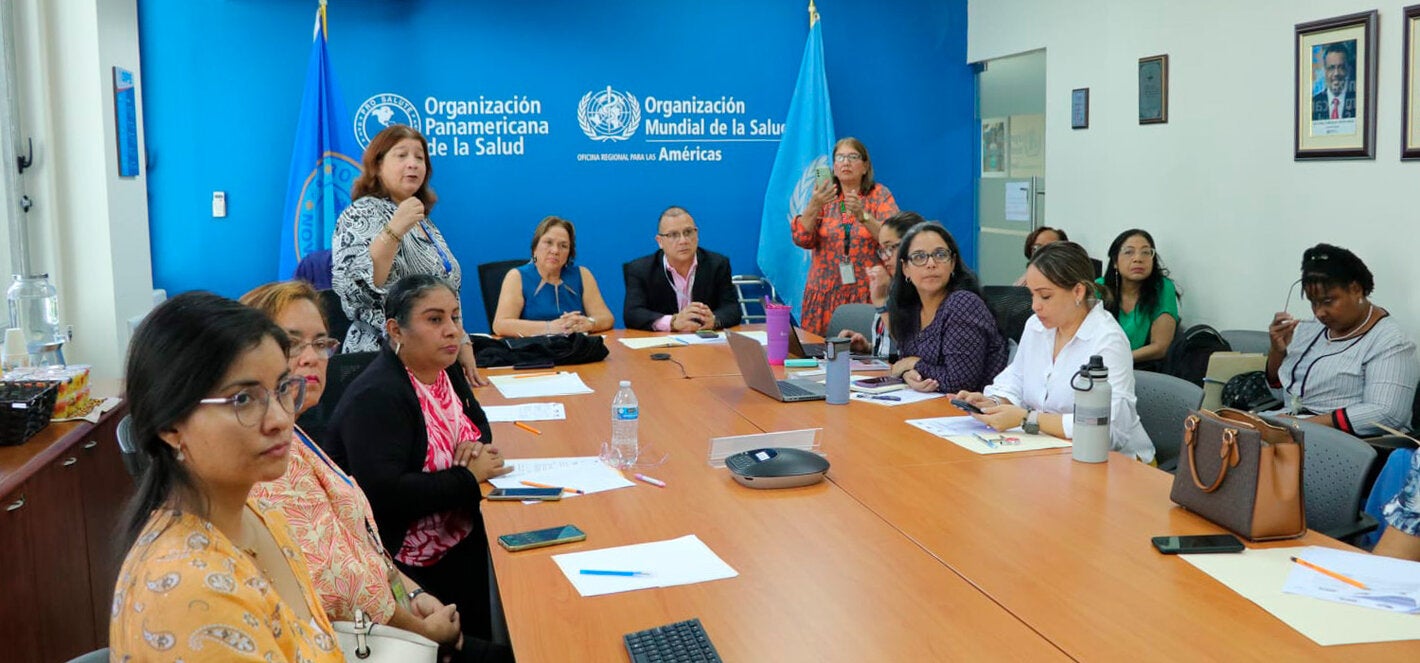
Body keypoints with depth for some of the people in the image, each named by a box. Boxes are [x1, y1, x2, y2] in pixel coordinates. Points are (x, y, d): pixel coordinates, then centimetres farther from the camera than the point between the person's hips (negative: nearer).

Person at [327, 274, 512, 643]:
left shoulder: (445, 370, 6)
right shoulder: (377, 397, -21)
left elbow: (476, 421, 24)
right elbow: (382, 494, -32)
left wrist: (479, 446, -2)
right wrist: (469, 477, -20)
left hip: (464, 536, 8)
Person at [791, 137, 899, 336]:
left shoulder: (880, 195, 2)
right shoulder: (824, 196, 8)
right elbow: (802, 239, -3)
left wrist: (862, 215, -24)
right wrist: (814, 206, -18)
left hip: (868, 294, -2)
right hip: (825, 294, 2)